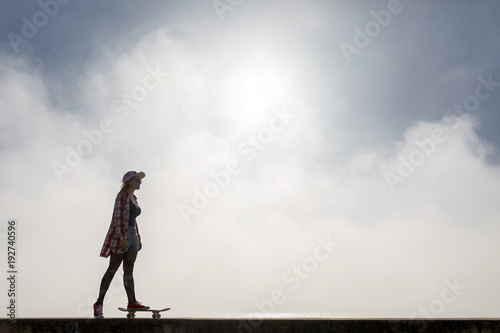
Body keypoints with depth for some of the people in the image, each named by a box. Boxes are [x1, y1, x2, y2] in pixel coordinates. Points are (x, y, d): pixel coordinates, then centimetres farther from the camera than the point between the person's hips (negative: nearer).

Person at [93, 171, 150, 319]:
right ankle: (99, 303, 0)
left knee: (129, 270, 3)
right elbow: (118, 217, -18)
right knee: (112, 269, -7)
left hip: (131, 236, 8)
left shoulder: (133, 198, 17)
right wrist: (123, 237, -25)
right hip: (119, 235, -8)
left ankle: (132, 302, 1)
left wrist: (138, 239, 18)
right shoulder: (122, 195, -10)